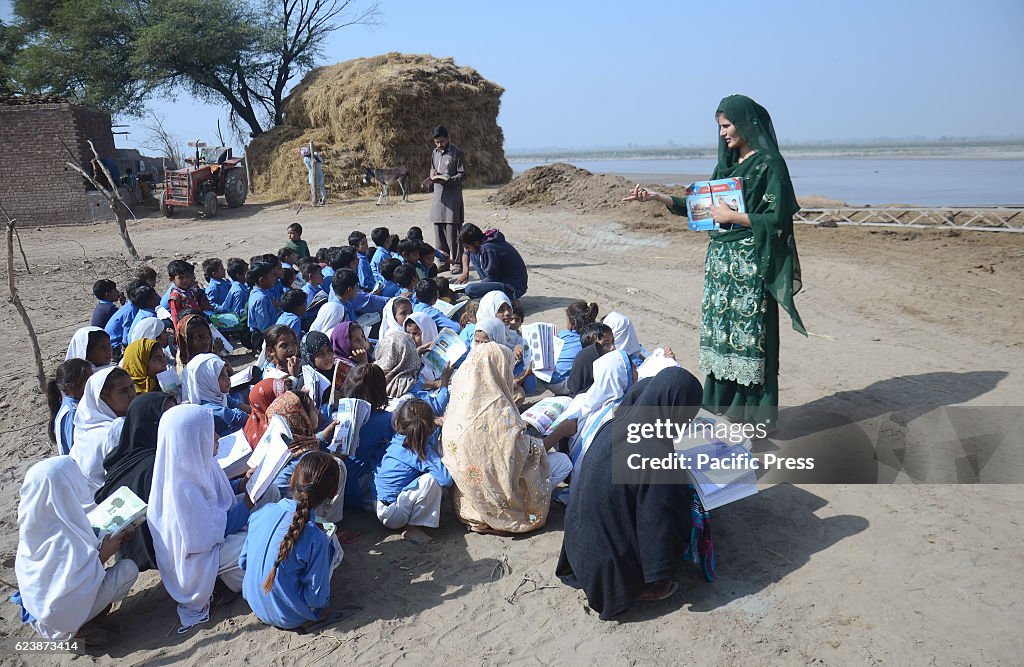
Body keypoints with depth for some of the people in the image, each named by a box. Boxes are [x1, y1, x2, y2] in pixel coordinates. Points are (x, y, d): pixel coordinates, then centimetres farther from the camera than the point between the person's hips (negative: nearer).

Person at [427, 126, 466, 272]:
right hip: (438, 194, 6)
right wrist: (432, 175, 2)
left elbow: (462, 175, -6)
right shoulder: (435, 153, 15)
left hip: (452, 195, -6)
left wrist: (447, 180, -20)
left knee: (453, 229, -8)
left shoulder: (456, 153, -5)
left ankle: (457, 261, -2)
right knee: (438, 228, 5)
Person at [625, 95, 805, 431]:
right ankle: (723, 406, 20)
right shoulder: (727, 163, 15)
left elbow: (777, 218, -15)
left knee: (749, 332, -3)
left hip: (751, 264, -7)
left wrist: (732, 216, -16)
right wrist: (657, 197, 8)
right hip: (721, 260, 7)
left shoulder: (769, 164, -8)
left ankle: (757, 415, 7)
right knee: (720, 330, 9)